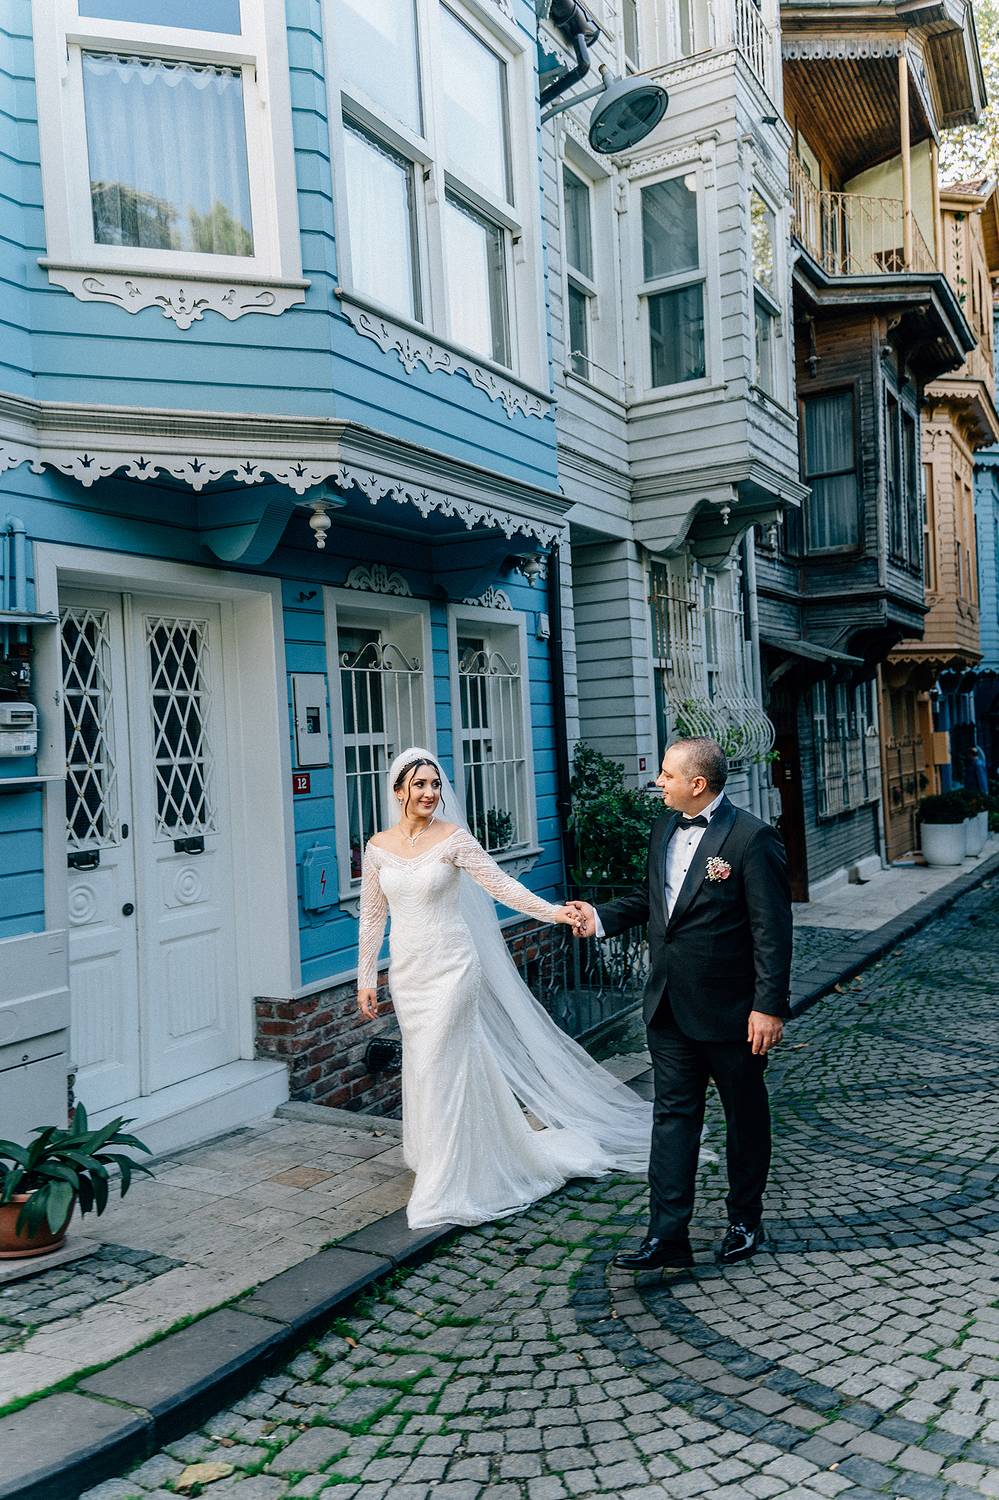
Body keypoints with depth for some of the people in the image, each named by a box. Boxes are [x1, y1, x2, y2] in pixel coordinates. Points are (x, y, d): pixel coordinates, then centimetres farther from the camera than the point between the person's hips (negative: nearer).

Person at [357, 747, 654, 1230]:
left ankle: (447, 1189, 9)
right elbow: (372, 917, 9)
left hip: (449, 967, -4)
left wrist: (554, 912, -22)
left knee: (440, 1068, -4)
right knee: (422, 1067, 12)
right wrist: (365, 980, 9)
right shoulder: (378, 846, 4)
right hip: (406, 972, 4)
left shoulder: (452, 838, -8)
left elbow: (500, 885, -11)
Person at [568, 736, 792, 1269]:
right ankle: (667, 1235, 13)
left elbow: (771, 930, -17)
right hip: (669, 1006, 6)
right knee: (673, 1116, 7)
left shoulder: (752, 838, -17)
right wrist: (601, 918, 4)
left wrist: (769, 1006, -19)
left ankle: (745, 1221, 32)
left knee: (745, 1117, 14)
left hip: (730, 1011, -6)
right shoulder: (663, 829, 5)